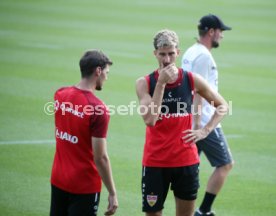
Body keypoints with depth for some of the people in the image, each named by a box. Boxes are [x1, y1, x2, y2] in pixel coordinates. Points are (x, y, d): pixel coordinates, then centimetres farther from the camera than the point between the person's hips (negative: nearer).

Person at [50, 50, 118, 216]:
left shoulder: (60, 95, -1)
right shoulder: (98, 109, -20)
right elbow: (100, 157, -20)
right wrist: (112, 193, -12)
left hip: (58, 180, 6)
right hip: (84, 187, -6)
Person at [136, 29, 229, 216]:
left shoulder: (192, 80, -1)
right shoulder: (145, 83, -6)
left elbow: (223, 106, 10)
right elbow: (150, 119, -20)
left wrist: (205, 131, -3)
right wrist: (161, 83, -21)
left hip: (186, 160, 1)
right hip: (155, 162, -1)